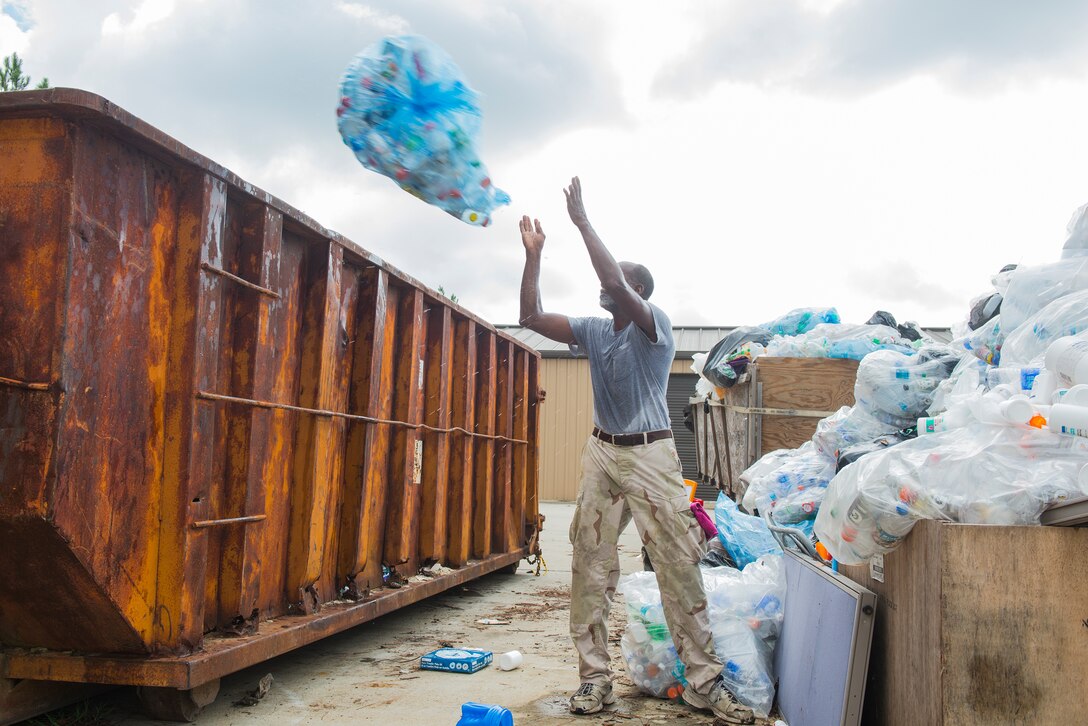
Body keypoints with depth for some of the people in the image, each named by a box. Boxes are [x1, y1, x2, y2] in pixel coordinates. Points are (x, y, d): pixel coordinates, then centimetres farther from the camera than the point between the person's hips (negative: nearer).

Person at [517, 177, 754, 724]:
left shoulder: (655, 325, -8)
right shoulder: (592, 330, 10)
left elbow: (614, 280, -25)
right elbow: (531, 317, 7)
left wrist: (582, 221, -19)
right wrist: (533, 254, 3)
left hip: (650, 456, -5)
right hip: (602, 454, 5)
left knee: (679, 566, -6)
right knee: (590, 565, 1)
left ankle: (704, 680, 1)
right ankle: (594, 676, 8)